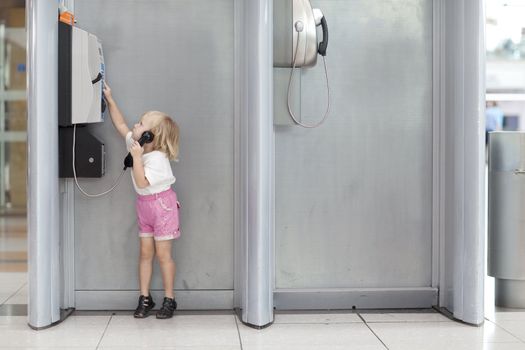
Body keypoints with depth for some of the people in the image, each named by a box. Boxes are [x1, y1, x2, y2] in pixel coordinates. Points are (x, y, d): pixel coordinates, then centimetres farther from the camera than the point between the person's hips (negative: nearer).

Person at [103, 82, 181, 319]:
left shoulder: (157, 158, -24)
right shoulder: (136, 145, 1)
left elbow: (142, 182, -31)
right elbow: (120, 125, 11)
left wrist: (136, 157, -33)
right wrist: (110, 100, 9)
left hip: (162, 204, -8)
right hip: (144, 205, 8)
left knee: (163, 254, -1)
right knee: (145, 252, 8)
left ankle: (169, 300, 8)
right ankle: (145, 298, 14)